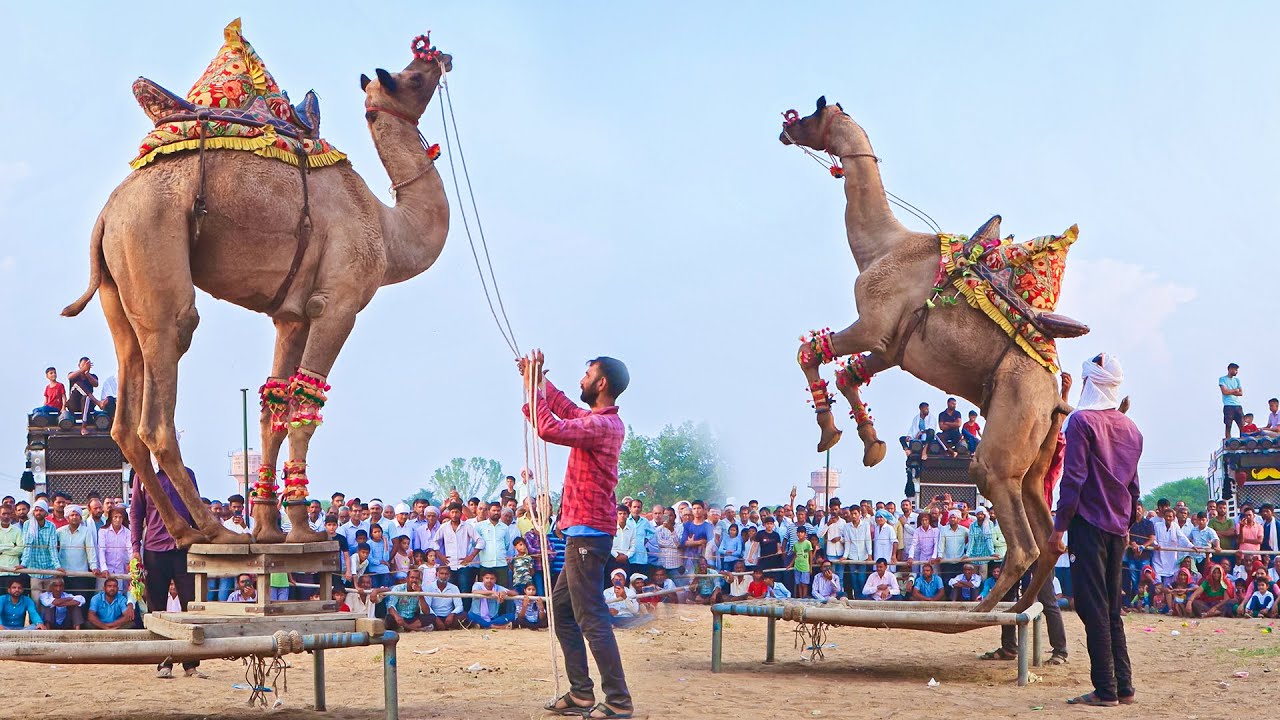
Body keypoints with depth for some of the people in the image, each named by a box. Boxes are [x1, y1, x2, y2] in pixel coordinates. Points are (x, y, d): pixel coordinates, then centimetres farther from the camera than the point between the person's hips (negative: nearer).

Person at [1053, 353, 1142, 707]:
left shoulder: (1082, 420, -10)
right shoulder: (1131, 428, 12)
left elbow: (1073, 479, -14)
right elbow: (1133, 483, 16)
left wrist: (1059, 527, -11)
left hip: (1089, 523, -7)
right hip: (1118, 528, 7)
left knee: (1093, 607, -5)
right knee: (1112, 608, 13)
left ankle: (1105, 689, -7)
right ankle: (1123, 686, 12)